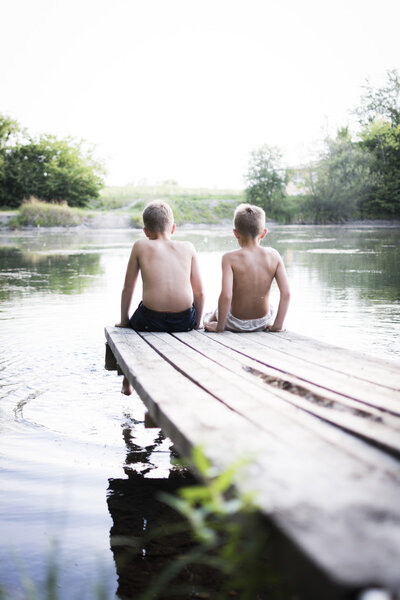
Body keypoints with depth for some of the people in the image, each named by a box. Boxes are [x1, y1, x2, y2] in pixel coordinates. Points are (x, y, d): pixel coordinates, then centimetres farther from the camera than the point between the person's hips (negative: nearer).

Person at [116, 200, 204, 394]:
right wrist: (197, 323, 22)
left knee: (130, 324, 32)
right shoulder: (188, 248, 11)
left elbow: (127, 288, 9)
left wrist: (124, 320, 20)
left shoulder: (141, 246, 7)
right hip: (185, 321, 2)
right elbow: (199, 292, 9)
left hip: (150, 320, -2)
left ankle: (128, 381, 41)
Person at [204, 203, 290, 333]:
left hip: (236, 324, -2)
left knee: (213, 314, 33)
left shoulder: (230, 258, -19)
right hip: (263, 323, 3)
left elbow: (226, 296, -29)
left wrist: (219, 326, -17)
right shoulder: (273, 256, -10)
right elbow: (286, 293, -15)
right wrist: (277, 325, -7)